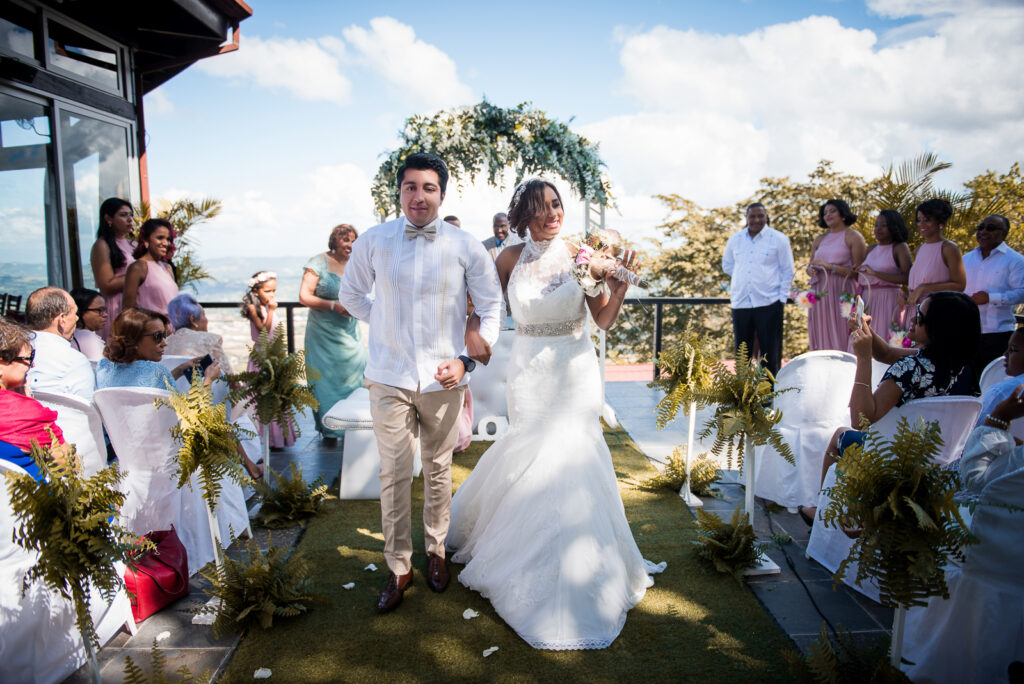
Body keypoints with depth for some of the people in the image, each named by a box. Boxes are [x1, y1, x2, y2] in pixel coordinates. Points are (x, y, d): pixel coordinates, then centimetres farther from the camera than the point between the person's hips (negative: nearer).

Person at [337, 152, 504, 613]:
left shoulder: (466, 247, -4)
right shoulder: (373, 242, -2)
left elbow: (492, 307, 3)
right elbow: (350, 294, 14)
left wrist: (467, 359, -7)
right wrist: (385, 323, 5)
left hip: (442, 380, 0)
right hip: (389, 378, 0)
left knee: (438, 471, 14)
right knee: (393, 475, 5)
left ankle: (436, 552, 34)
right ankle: (398, 567, 21)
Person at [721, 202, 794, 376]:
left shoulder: (779, 239, 1)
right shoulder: (735, 239, 9)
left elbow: (787, 271, 3)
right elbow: (727, 264, 23)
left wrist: (782, 298, -4)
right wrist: (742, 280, 12)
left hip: (768, 303, -3)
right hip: (740, 303, 3)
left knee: (770, 353, 0)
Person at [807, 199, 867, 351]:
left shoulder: (854, 237, 1)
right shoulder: (819, 240, 17)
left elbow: (857, 271, -7)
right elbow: (810, 266, 22)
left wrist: (829, 266, -13)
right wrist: (811, 270, -2)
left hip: (841, 293, -5)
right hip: (820, 295, 5)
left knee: (840, 340, -6)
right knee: (821, 337, 4)